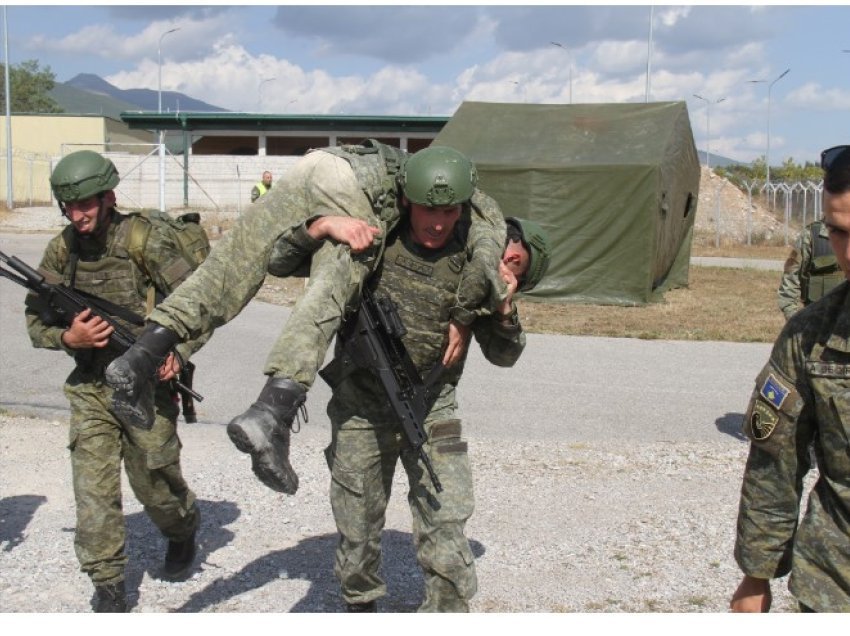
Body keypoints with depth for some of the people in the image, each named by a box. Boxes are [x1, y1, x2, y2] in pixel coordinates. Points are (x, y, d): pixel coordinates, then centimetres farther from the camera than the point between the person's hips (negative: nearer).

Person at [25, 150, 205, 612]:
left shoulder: (144, 238, -13)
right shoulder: (61, 250, 1)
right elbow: (35, 321, 6)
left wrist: (178, 351, -25)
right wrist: (68, 337, -15)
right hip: (90, 388, 4)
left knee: (156, 484, 8)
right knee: (93, 490, -3)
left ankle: (183, 534, 41)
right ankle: (107, 586, 10)